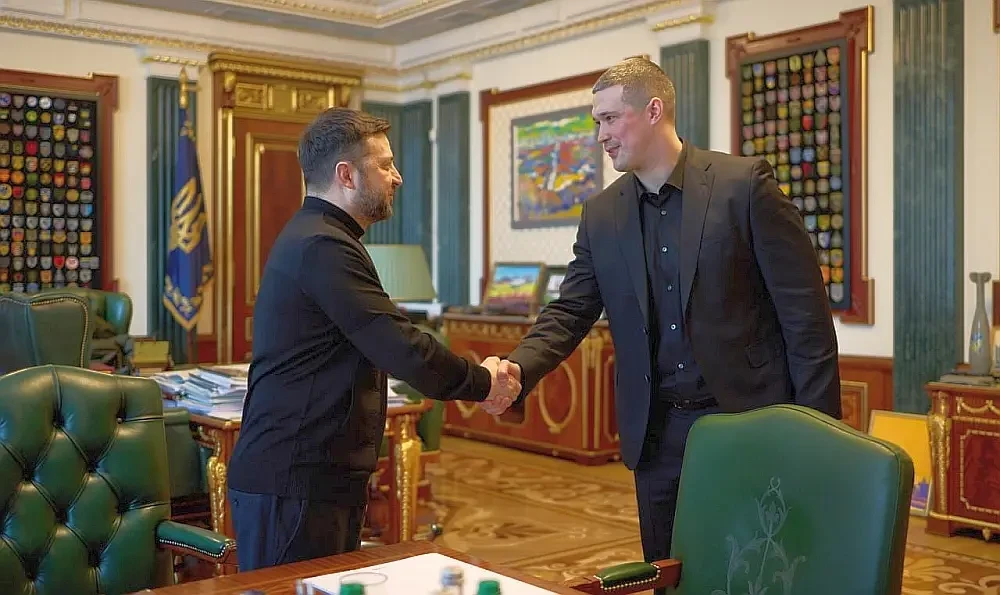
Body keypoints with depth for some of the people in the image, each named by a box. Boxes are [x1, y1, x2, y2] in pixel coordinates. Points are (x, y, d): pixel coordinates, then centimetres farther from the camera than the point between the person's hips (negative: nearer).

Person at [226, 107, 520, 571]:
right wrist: (482, 383, -6)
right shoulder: (323, 246, -19)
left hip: (320, 475, 10)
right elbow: (403, 349, -21)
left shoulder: (313, 236, 16)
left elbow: (382, 343, 17)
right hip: (293, 482, -10)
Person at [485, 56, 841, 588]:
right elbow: (570, 312, 3)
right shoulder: (601, 214, 5)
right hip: (657, 432, 4)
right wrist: (517, 368, -17)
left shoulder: (744, 184, -8)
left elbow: (803, 309, -8)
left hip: (749, 418, -4)